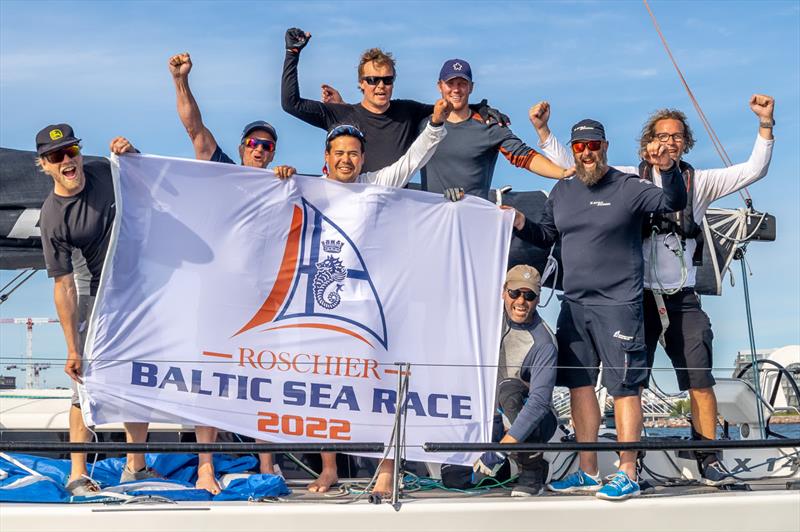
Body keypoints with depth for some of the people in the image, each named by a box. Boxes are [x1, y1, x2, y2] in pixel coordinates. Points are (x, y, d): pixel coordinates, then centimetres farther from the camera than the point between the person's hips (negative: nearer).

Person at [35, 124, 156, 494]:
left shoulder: (105, 172, -5)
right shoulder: (52, 218, -17)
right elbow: (63, 286, -18)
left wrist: (128, 152, -6)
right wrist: (73, 348, -19)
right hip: (103, 296, -4)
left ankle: (135, 467, 19)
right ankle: (77, 474, -2)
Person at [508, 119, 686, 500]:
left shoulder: (628, 188, -4)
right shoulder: (562, 190, 12)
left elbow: (674, 203, -14)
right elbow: (546, 236, 20)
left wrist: (668, 169, -31)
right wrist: (522, 225, 1)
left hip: (618, 304, -6)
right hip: (574, 304, 6)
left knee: (624, 386, -5)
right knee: (579, 384, 9)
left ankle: (627, 475, -1)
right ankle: (588, 472, 18)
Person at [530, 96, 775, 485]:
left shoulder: (699, 182, 9)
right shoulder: (629, 179, 6)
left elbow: (753, 171, 4)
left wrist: (766, 124, -5)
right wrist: (542, 129, 1)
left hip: (683, 299, 1)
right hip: (638, 296, -1)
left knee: (701, 382, -4)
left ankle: (708, 460, 6)